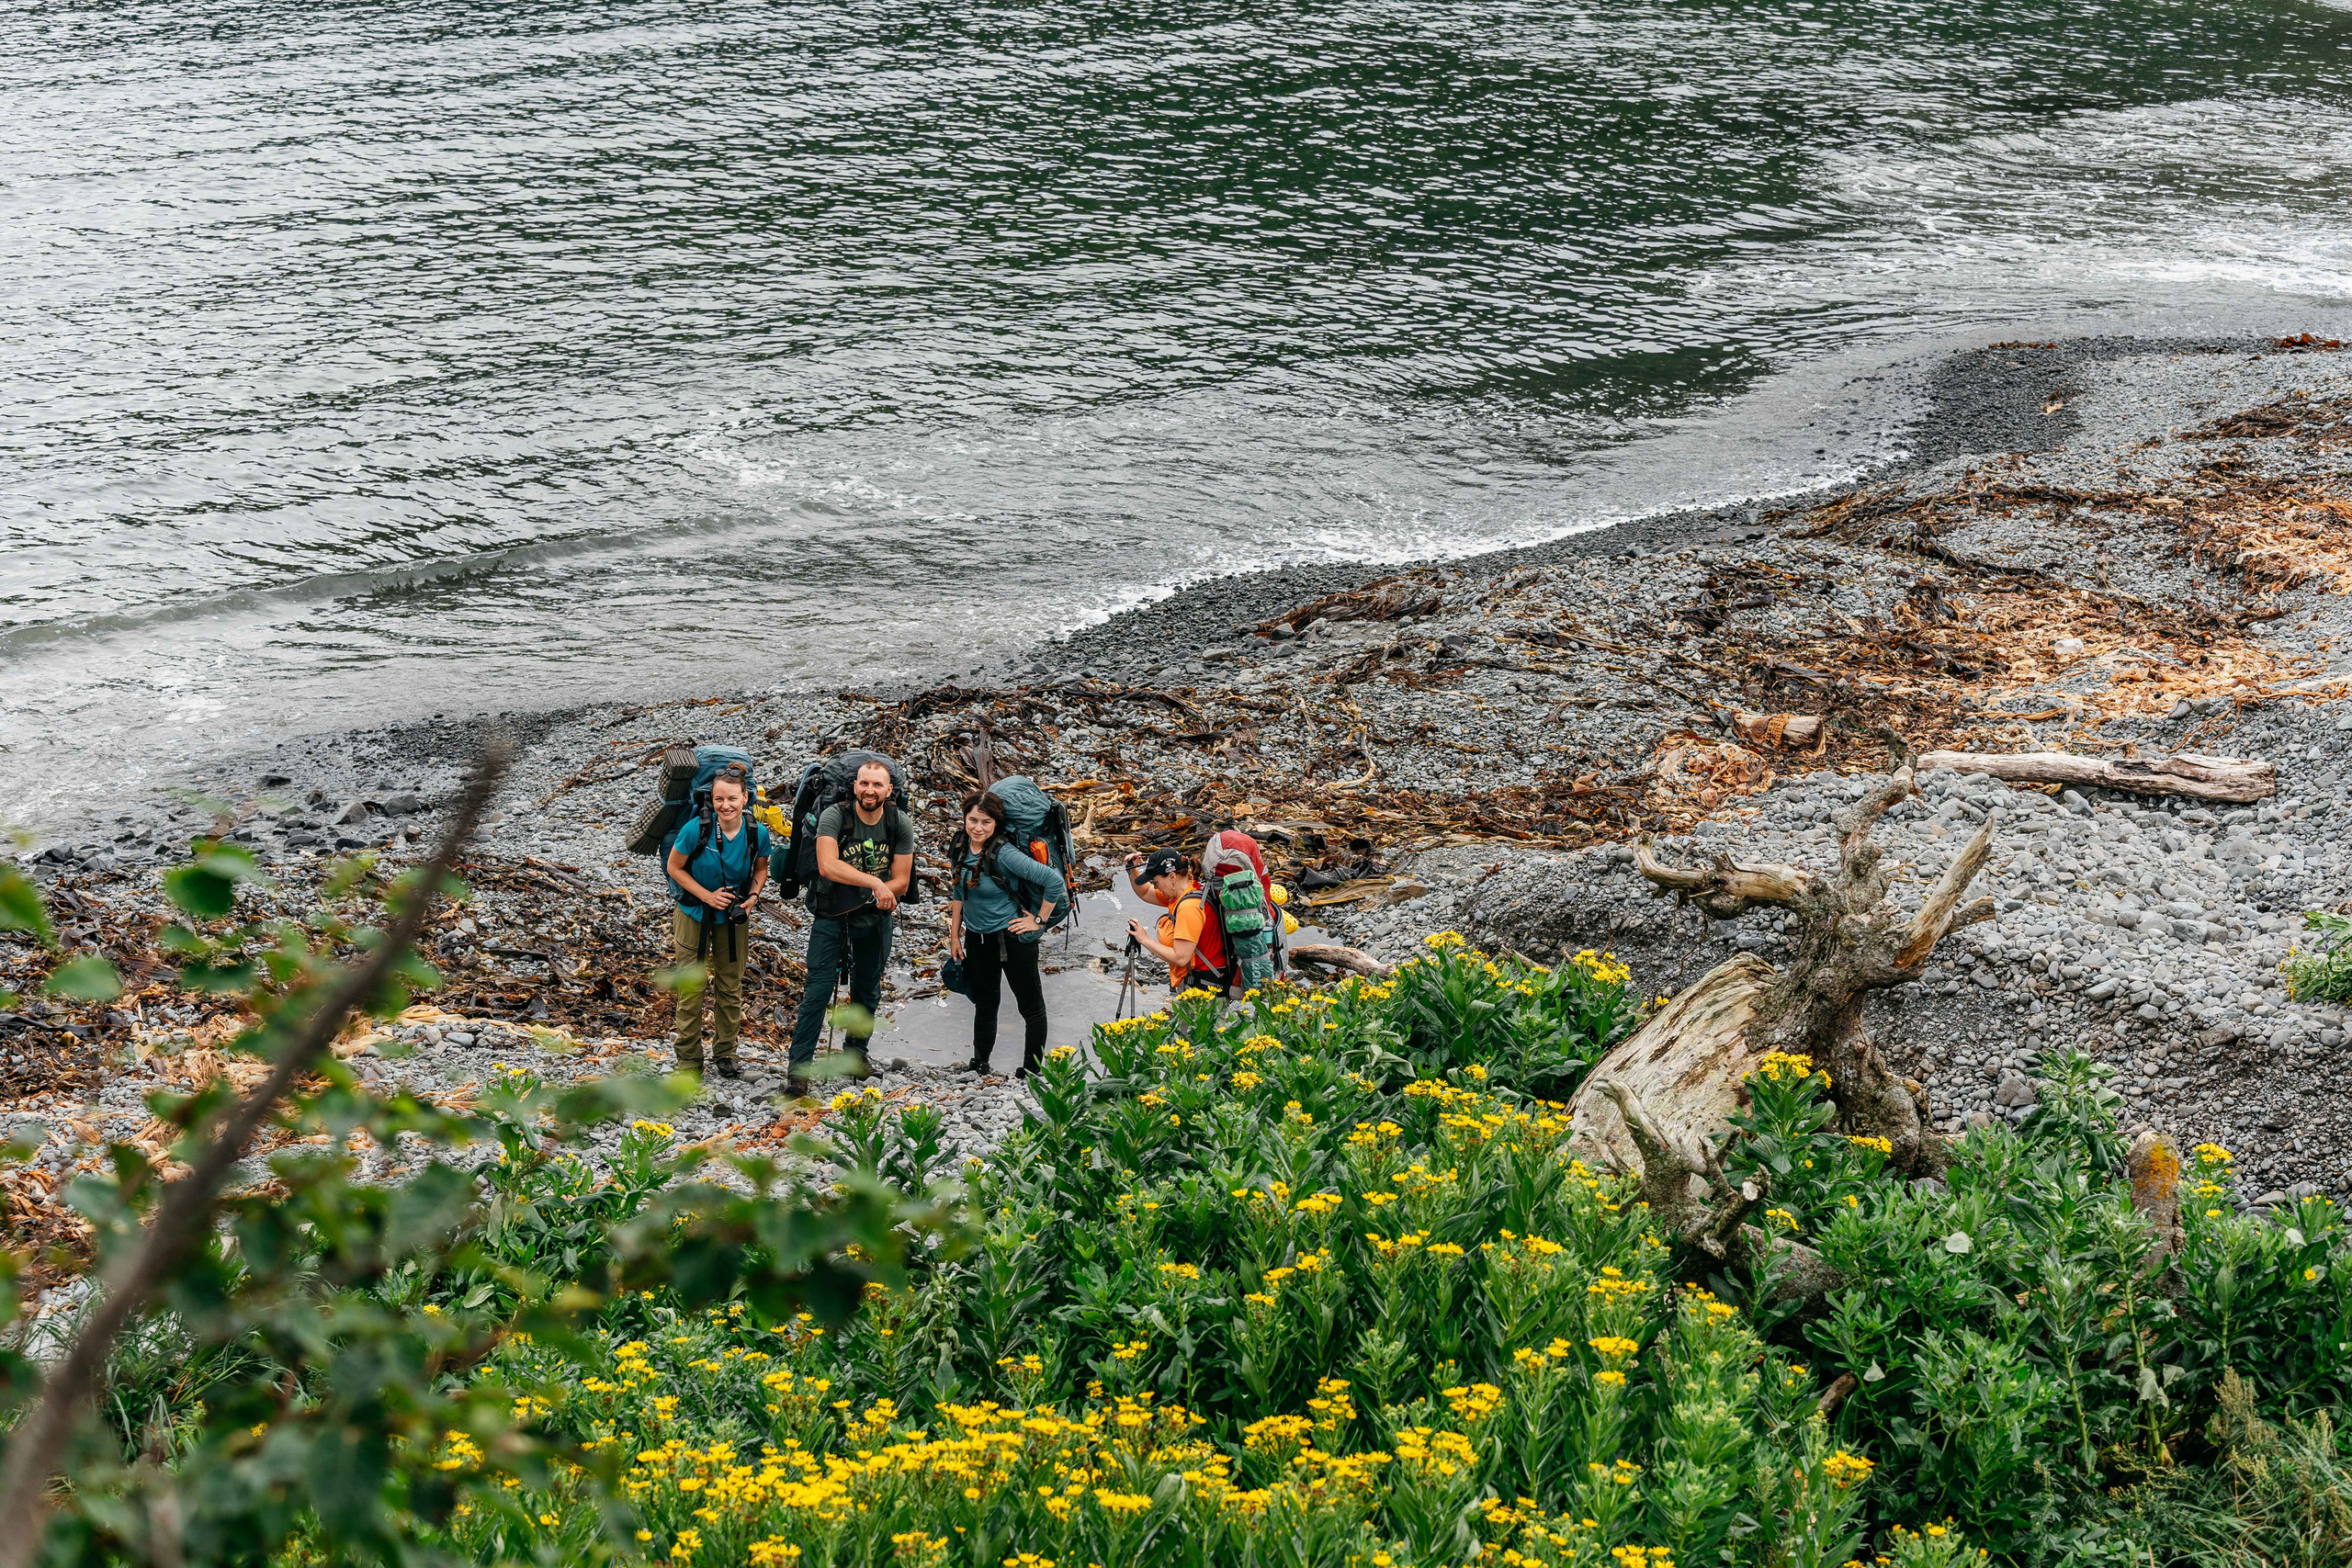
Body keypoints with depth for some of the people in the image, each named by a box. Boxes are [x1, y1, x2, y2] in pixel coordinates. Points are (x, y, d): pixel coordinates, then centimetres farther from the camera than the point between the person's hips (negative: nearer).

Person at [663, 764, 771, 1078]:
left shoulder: (757, 834, -14)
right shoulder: (695, 829, -22)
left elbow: (761, 869, 6)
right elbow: (674, 868, -9)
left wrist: (752, 897, -12)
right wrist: (707, 896, -17)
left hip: (734, 918, 2)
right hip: (694, 913, -2)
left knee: (730, 987, 13)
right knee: (691, 988, 2)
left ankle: (726, 1052, 29)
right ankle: (689, 1058, 14)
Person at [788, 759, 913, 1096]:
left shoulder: (900, 825, -7)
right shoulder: (834, 817, -17)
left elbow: (901, 881, -4)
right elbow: (827, 865, -31)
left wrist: (881, 895, -24)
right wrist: (874, 882, -37)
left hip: (875, 917, 3)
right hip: (831, 916, -3)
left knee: (867, 990, 15)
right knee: (818, 991, -9)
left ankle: (856, 1052, 35)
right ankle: (799, 1069, -7)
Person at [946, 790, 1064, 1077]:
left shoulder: (1004, 853, -24)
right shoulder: (962, 846, -3)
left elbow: (1054, 880, -27)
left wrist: (1040, 920, -17)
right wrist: (954, 935, 13)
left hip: (1012, 938, -7)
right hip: (977, 939, 7)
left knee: (1031, 1006, 4)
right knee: (985, 1003, 19)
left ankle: (1031, 1071, 13)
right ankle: (979, 1064, 31)